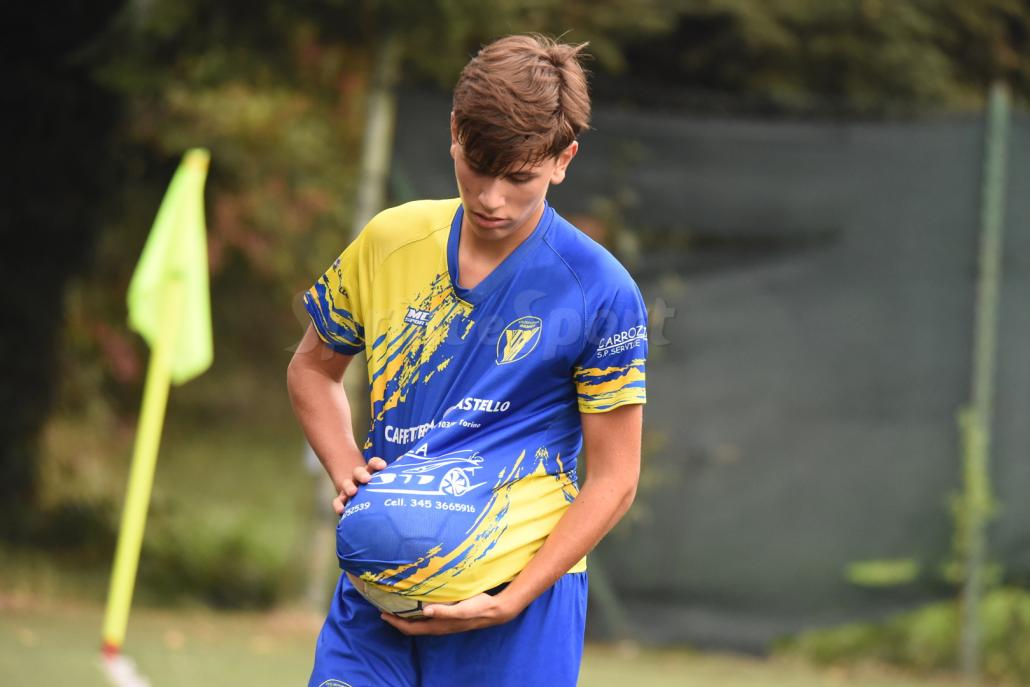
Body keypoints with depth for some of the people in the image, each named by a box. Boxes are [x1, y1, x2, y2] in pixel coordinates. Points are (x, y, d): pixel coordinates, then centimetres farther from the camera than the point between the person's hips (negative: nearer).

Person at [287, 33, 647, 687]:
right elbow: (313, 368, 19)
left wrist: (510, 602, -15)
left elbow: (613, 480, -6)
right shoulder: (390, 241, 3)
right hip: (375, 589, 3)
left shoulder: (600, 294, -9)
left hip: (521, 591, -3)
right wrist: (347, 470, 1)